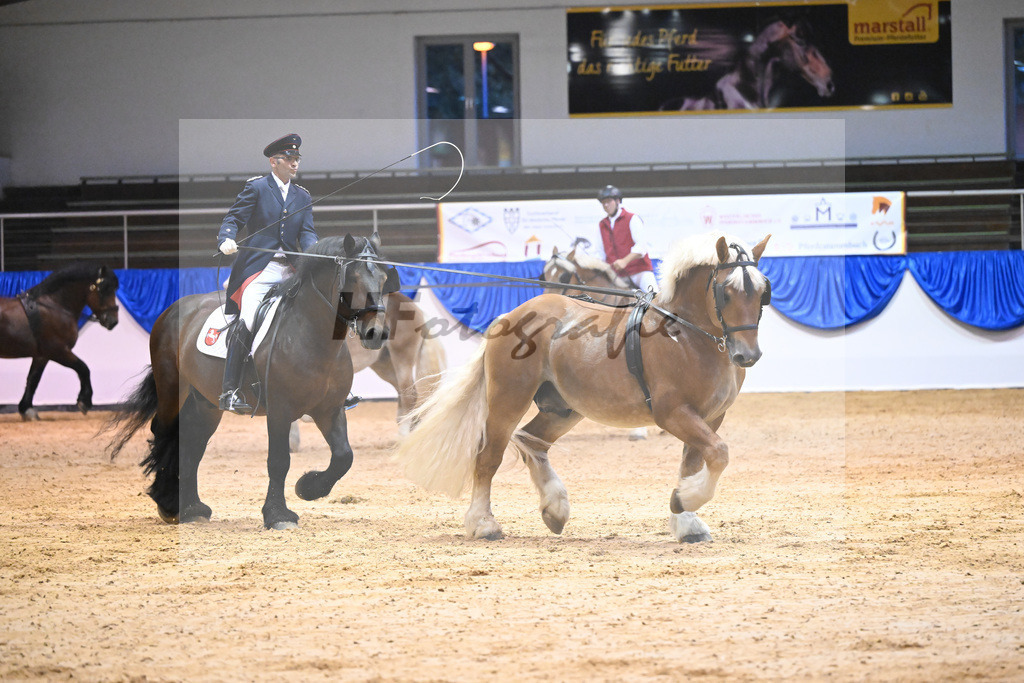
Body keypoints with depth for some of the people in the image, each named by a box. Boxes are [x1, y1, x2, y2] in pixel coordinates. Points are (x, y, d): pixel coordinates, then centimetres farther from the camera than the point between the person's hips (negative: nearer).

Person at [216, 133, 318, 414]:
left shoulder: (302, 196, 18)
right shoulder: (256, 187, 4)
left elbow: (307, 233, 11)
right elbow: (234, 218, -1)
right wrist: (227, 239, -22)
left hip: (289, 271, 6)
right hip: (258, 269, -6)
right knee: (247, 321, -21)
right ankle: (229, 391, -18)